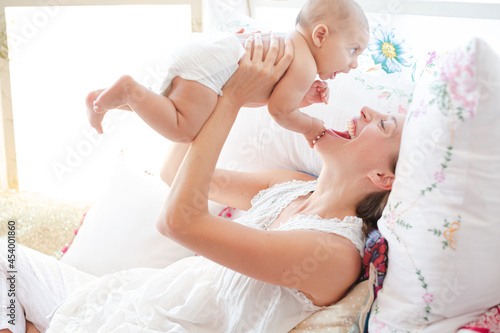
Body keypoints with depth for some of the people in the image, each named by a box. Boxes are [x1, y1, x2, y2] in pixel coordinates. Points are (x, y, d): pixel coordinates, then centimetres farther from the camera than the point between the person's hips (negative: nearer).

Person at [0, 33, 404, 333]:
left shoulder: (336, 252, -25)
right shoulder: (291, 187, 1)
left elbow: (181, 220, -32)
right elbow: (176, 173, 8)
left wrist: (233, 98, -27)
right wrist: (229, 81, -2)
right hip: (136, 291, 8)